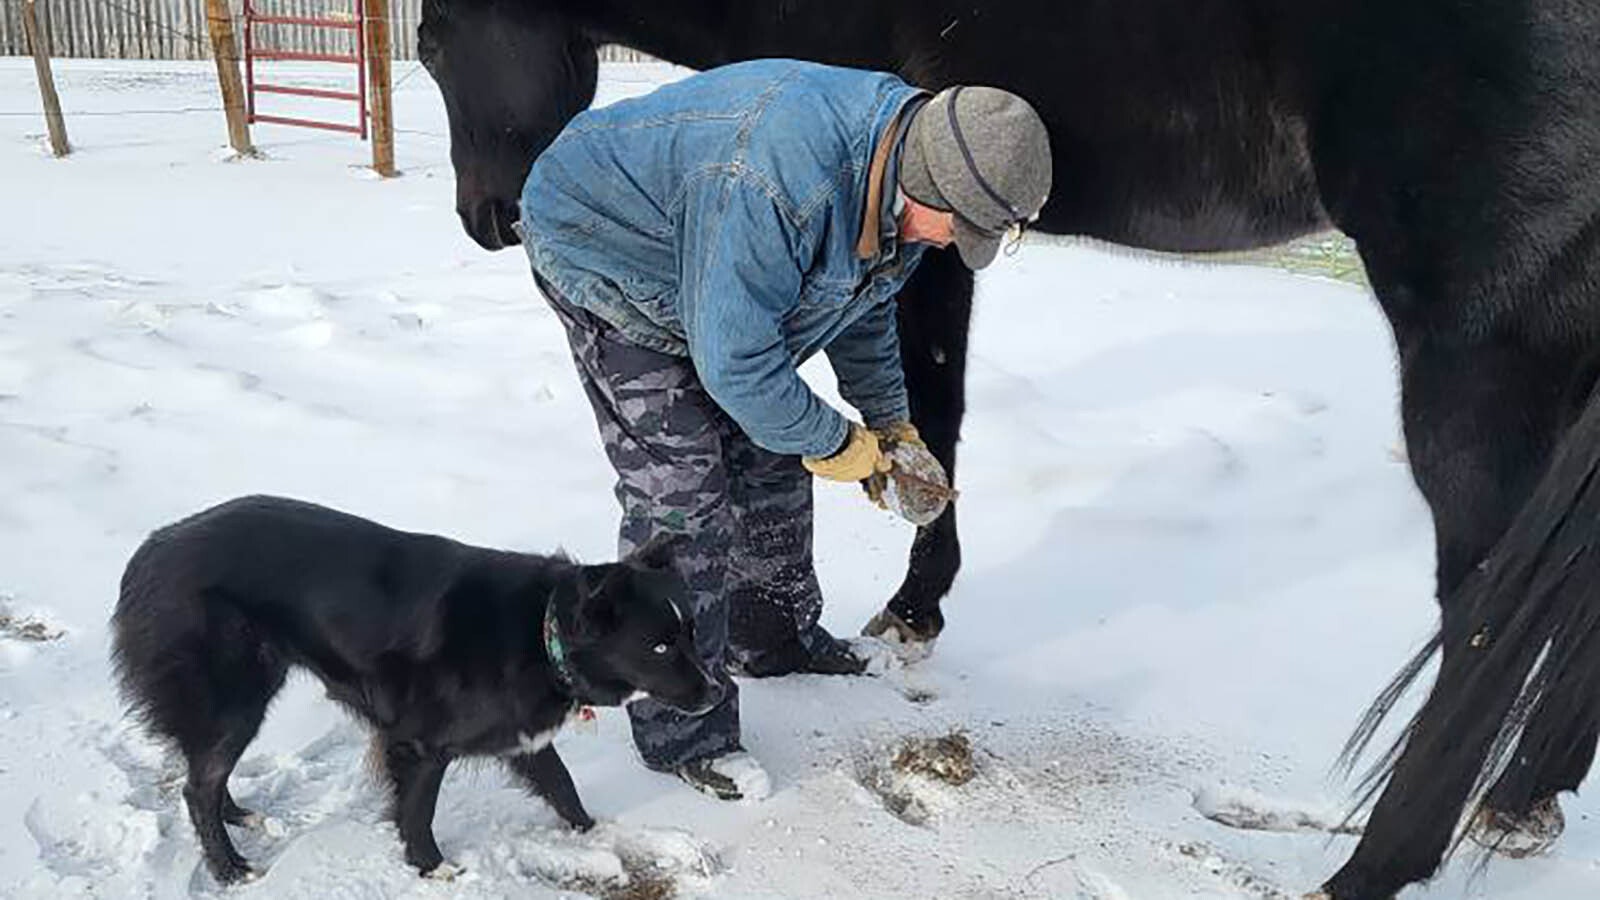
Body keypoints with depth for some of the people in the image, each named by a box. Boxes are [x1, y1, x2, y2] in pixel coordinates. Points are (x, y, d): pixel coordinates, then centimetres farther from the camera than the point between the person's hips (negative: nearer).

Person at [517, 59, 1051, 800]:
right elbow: (732, 358, -34)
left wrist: (889, 422, 5)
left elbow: (866, 302, 7)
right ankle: (680, 731, 0)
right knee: (682, 498, -13)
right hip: (606, 261, -9)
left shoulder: (899, 162, -9)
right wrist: (830, 442, -20)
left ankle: (775, 636, 35)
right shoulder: (776, 186, -41)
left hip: (725, 291, 9)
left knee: (768, 459, 12)